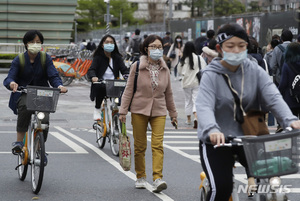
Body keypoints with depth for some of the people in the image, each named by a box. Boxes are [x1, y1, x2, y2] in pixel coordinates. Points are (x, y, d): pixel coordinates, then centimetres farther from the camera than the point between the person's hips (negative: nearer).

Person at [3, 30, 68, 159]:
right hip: (23, 94, -2)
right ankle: (19, 141, -29)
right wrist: (12, 83, -39)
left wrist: (59, 85, -33)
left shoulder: (46, 59, 2)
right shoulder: (19, 60, -2)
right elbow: (9, 78, -12)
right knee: (25, 107, -36)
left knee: (44, 120, -18)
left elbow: (53, 76, -9)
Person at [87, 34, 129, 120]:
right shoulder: (98, 57, 5)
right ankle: (97, 110, -11)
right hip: (101, 84, -2)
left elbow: (124, 69, 3)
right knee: (100, 87, -37)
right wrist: (93, 77, -32)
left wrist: (127, 75, -22)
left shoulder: (117, 58, 14)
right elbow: (91, 70, -7)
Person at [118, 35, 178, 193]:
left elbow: (168, 93, 17)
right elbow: (129, 90, -1)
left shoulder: (165, 69, 7)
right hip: (139, 110, -2)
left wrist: (173, 113, 21)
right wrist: (123, 111, -5)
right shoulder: (137, 67, -3)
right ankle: (140, 177, 20)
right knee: (140, 146, 5)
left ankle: (158, 179, -18)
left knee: (158, 144, -12)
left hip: (159, 111, 2)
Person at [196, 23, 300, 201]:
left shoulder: (255, 71, 0)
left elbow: (273, 97, -14)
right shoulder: (211, 75, -9)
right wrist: (212, 130, -46)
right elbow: (204, 106, -25)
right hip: (216, 140, -3)